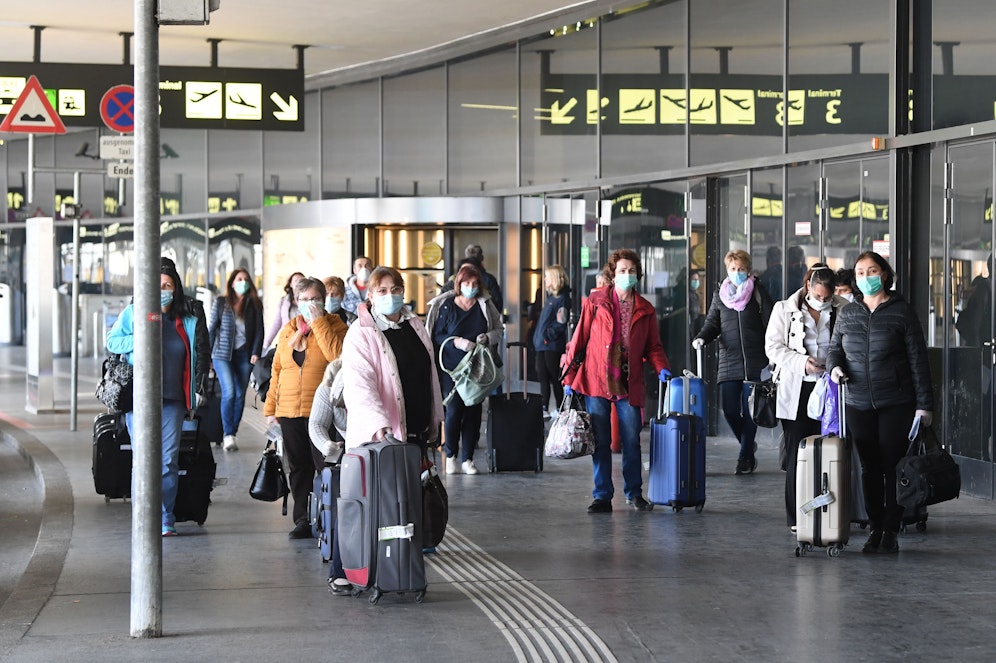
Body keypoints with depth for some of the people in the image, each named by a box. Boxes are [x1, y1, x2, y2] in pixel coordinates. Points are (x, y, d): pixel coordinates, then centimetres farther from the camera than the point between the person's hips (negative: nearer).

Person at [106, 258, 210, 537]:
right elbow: (112, 340, 6)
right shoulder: (133, 312, 4)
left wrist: (199, 388, 10)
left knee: (168, 459, -4)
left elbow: (202, 355, 17)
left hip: (172, 399, 1)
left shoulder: (188, 320, 8)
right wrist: (137, 341, -11)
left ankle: (165, 519, 1)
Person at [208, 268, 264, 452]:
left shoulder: (254, 305, 8)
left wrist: (256, 353, -4)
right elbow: (212, 328, 6)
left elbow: (259, 330, 8)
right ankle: (228, 434, -12)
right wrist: (207, 355, 1)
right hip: (223, 354, -2)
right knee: (229, 392, -15)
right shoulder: (221, 303, 5)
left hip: (244, 354, 2)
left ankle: (233, 433, 9)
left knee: (240, 395, 1)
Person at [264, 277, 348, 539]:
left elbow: (337, 355, -19)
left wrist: (317, 322, -15)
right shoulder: (287, 331, 14)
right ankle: (303, 520, 15)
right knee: (298, 468, 8)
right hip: (289, 411, 5)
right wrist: (271, 406, 13)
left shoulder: (335, 326, 1)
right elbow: (277, 370, 17)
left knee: (326, 467, -5)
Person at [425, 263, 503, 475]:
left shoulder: (485, 305, 8)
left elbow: (498, 330, 15)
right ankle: (450, 456, 10)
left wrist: (488, 337, -6)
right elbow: (437, 336, 1)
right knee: (453, 410, -6)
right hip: (451, 367, -2)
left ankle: (467, 458, 9)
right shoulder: (446, 306, 2)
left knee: (473, 411, 1)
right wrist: (456, 342, -15)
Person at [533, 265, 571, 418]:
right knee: (543, 377, 9)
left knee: (554, 378, -2)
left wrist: (548, 335, -17)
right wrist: (538, 338, 15)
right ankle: (544, 408, 13)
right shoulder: (551, 297, 17)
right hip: (542, 344, 9)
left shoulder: (562, 298, -12)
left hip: (552, 346, -9)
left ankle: (559, 409, 6)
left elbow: (560, 323, -19)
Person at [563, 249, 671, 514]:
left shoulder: (645, 310, 10)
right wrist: (569, 378, 1)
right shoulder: (595, 302, 4)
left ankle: (634, 493, 16)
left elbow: (653, 346, 13)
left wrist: (661, 368, -8)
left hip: (629, 385, 1)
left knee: (631, 441, 3)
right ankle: (602, 496, 9)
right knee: (600, 442, 2)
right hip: (596, 382, -1)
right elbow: (579, 340, 4)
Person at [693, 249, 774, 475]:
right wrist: (701, 338, -6)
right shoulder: (720, 294, 12)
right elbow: (712, 323, 15)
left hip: (754, 362, -3)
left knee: (750, 411, -4)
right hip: (728, 361, 3)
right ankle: (749, 447, 23)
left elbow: (771, 323, 1)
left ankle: (745, 457, 5)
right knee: (730, 410, -2)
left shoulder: (758, 292, 2)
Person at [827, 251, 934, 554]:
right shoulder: (847, 314, 10)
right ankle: (875, 529, 14)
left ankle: (891, 532, 6)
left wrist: (924, 403, -6)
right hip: (858, 404, 4)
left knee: (893, 467, -1)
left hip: (896, 404, -3)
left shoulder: (902, 312, -2)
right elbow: (834, 349, 19)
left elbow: (918, 359, -2)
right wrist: (834, 367, -6)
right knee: (869, 468, 6)